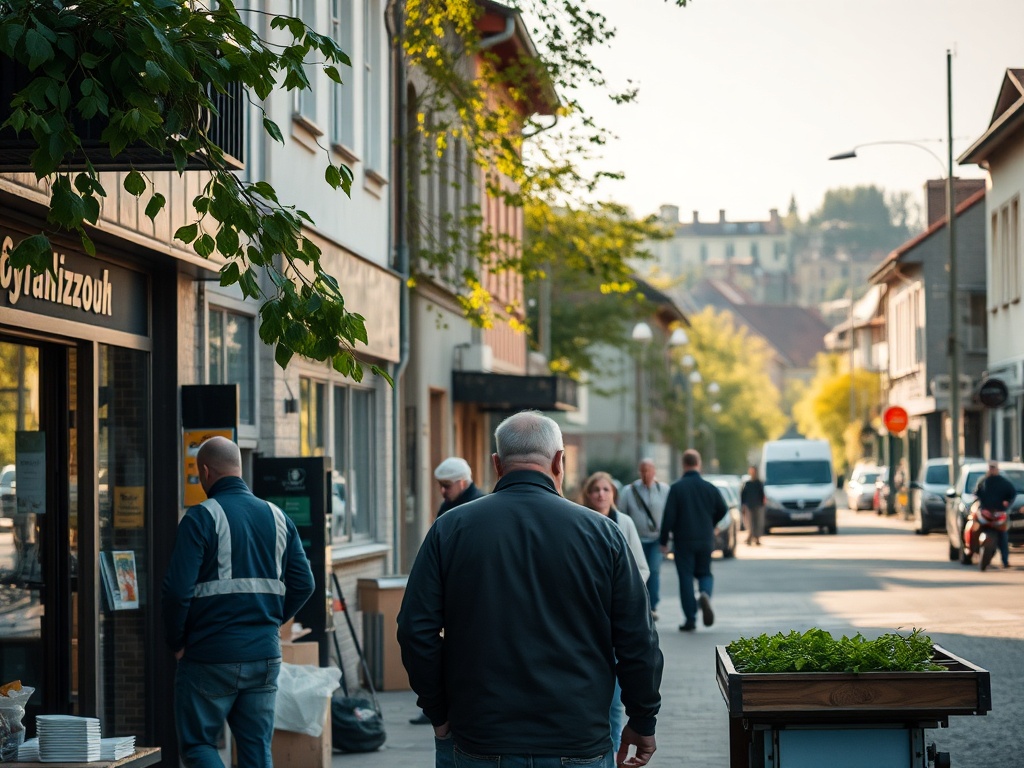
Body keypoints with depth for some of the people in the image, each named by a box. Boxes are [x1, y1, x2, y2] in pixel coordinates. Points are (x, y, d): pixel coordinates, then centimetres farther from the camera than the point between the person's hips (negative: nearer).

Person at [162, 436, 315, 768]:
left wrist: (177, 643, -2)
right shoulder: (278, 518, 9)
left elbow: (178, 589, -15)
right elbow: (303, 584, 9)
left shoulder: (201, 518, -9)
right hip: (265, 654, 5)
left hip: (210, 656, -5)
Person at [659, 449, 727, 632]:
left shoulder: (676, 488, -9)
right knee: (704, 573, 16)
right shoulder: (709, 487, 1)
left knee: (686, 578, 4)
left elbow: (669, 516, -12)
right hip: (705, 540, 3)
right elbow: (722, 510, 9)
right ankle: (705, 595, -17)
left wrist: (664, 541, -4)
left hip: (683, 541, -3)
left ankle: (690, 619, 1)